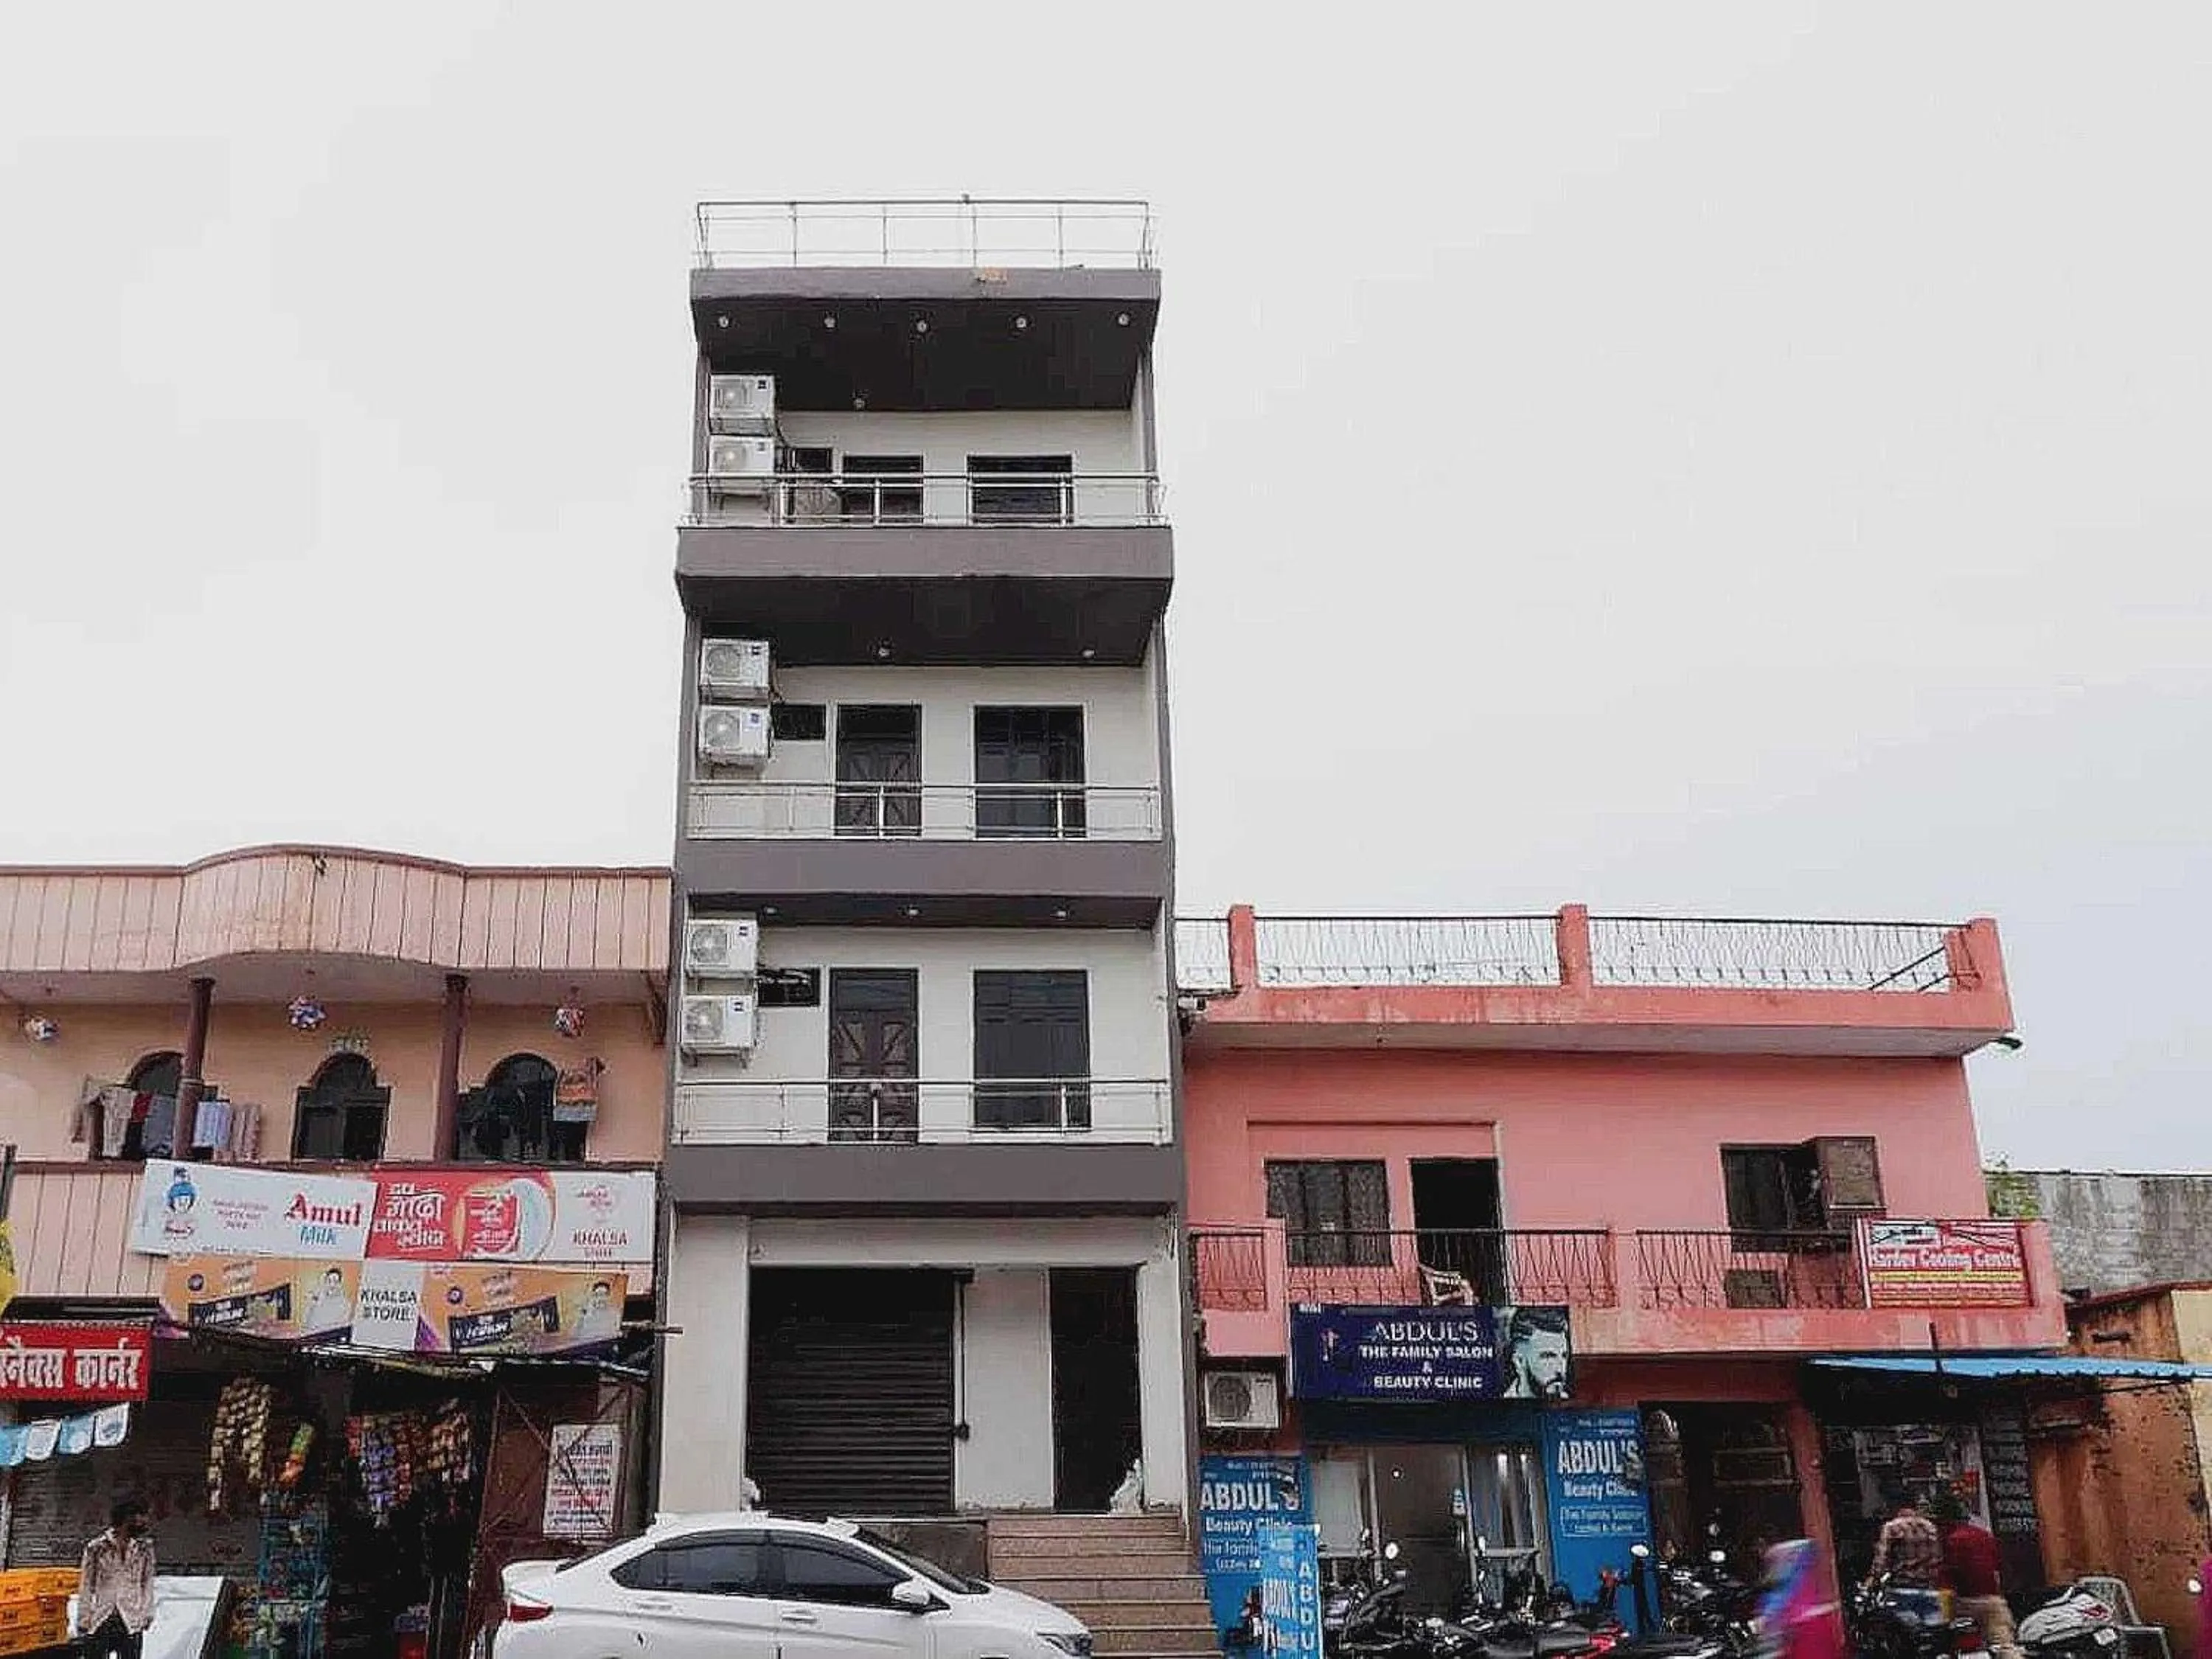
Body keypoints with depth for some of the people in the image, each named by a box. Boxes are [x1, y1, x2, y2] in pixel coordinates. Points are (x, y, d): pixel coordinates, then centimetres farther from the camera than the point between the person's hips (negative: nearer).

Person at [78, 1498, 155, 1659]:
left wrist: (147, 1614, 8)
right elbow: (86, 1586, -1)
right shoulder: (96, 1548, -7)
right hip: (99, 1623, -2)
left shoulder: (144, 1548, 1)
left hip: (131, 1623, 2)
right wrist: (83, 1619, 0)